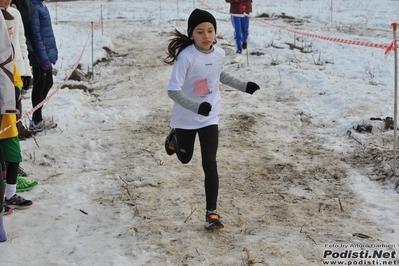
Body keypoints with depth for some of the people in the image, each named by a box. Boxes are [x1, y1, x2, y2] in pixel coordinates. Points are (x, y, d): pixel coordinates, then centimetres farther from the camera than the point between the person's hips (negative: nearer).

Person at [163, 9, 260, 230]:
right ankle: (174, 137, 56)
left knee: (209, 165, -5)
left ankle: (211, 213, 4)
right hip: (186, 118, -2)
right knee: (185, 158, 22)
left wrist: (243, 86, 14)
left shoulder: (219, 53, -9)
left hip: (210, 118, 2)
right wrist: (196, 106, -44)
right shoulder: (187, 56, -27)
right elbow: (173, 91, -30)